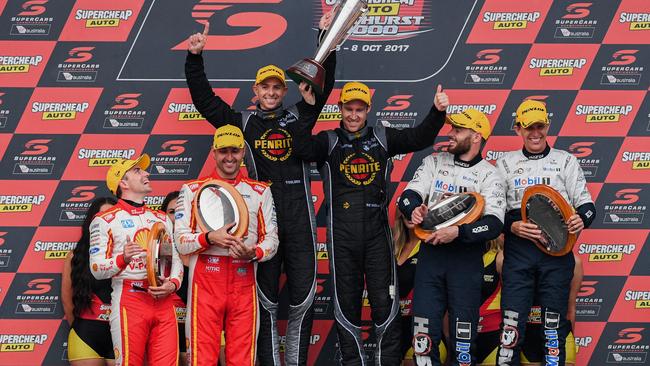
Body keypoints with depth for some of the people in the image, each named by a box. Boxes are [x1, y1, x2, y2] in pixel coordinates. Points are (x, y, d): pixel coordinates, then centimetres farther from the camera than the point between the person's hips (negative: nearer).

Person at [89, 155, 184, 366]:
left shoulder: (161, 219, 20)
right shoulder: (105, 220, 2)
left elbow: (176, 259, 18)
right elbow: (97, 269, -4)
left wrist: (173, 284, -3)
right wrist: (123, 258, -23)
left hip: (163, 301, 5)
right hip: (129, 300, -5)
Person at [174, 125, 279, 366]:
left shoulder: (260, 192, 14)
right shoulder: (192, 190, 9)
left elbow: (271, 239, 9)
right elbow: (181, 241, 2)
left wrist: (253, 253, -12)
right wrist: (210, 238, -16)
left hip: (244, 281, 2)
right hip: (205, 280, -1)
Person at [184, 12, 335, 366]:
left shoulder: (298, 116, 13)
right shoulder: (243, 122, 11)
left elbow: (323, 84, 9)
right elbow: (204, 99, 7)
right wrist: (194, 58, -2)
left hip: (299, 219, 1)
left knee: (303, 297, 3)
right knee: (266, 299, 5)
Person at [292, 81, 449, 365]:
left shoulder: (382, 138, 10)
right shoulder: (329, 141, 4)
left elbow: (420, 137, 3)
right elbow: (302, 148, -15)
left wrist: (437, 112, -13)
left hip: (377, 234, 1)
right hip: (342, 237, -1)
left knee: (385, 304, -1)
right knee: (347, 306, 7)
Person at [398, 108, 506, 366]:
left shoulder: (489, 175, -2)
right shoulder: (434, 162, 10)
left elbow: (494, 224, -13)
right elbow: (408, 195, 3)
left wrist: (458, 232, -27)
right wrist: (414, 209, -20)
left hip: (467, 257, -3)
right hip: (431, 251, 3)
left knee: (464, 329, 1)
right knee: (425, 327, 0)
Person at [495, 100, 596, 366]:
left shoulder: (565, 161, 12)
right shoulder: (505, 163, 12)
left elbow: (585, 202, 8)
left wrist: (582, 218, -15)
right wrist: (512, 226, -12)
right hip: (518, 251, 0)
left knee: (554, 321, 3)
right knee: (512, 319, -4)